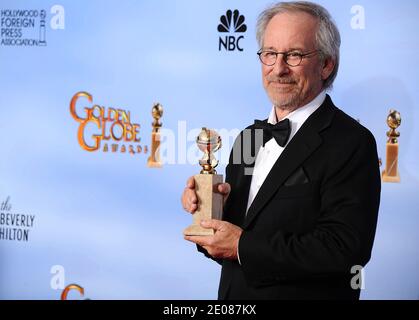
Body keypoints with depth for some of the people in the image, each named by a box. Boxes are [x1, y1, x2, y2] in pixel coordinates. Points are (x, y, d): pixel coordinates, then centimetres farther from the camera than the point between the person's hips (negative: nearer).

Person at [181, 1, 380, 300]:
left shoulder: (351, 143, -17)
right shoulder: (249, 137, 6)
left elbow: (346, 249, -26)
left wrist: (244, 247, -22)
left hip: (305, 294, -6)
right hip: (234, 299, 6)